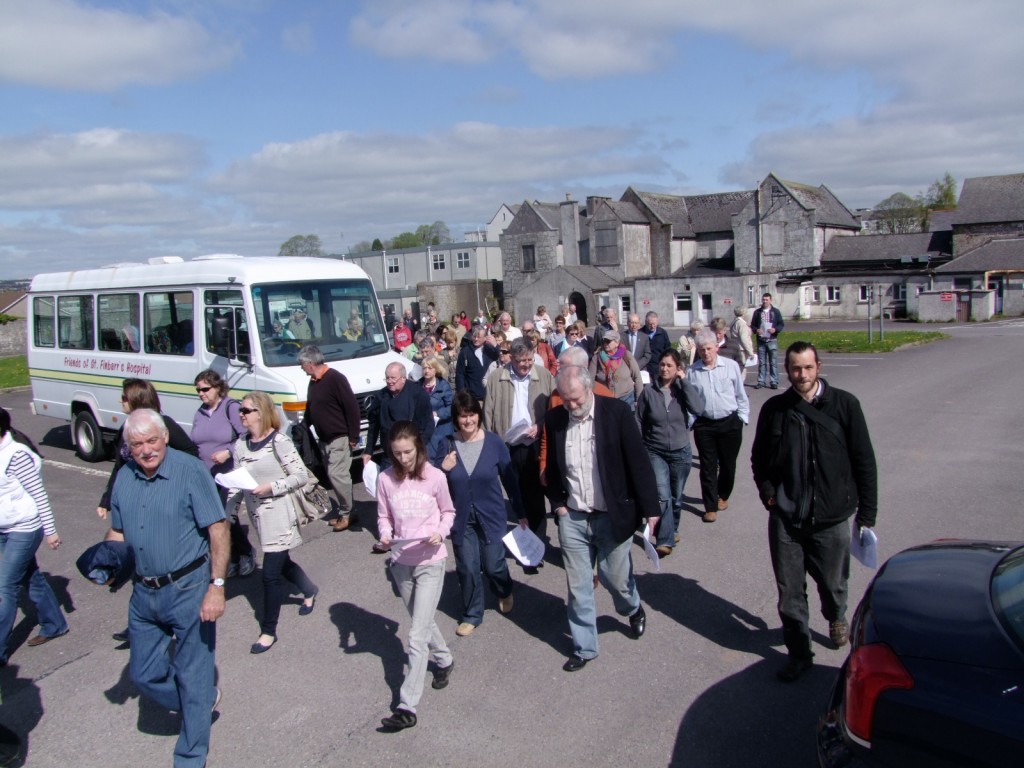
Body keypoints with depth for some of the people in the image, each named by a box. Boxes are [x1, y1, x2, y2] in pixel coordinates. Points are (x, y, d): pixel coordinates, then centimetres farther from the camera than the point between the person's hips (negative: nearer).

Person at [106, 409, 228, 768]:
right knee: (144, 674, 15)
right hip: (143, 593, 6)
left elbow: (218, 529, -16)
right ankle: (203, 699, 41)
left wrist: (217, 586, -21)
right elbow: (118, 532, 16)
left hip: (188, 589, -6)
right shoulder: (124, 478, 4)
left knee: (191, 677, 7)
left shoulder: (190, 471, -15)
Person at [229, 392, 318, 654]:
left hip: (279, 516, -7)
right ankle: (309, 590, 50)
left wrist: (270, 488, -21)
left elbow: (301, 476, -12)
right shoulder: (240, 445, 6)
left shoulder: (279, 443, -14)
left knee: (271, 574, -3)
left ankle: (268, 631, 12)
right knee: (281, 563, 21)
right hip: (257, 515, 7)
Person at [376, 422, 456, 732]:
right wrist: (385, 534, -15)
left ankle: (407, 706, -2)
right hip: (400, 562, 4)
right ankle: (444, 661, 49)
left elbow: (448, 512, 3)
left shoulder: (435, 476, -11)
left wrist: (441, 532, -16)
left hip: (430, 561, -4)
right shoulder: (386, 479, -5)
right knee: (423, 622, 22)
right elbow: (383, 516, 5)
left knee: (417, 635, -6)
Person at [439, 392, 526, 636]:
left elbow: (510, 479, -2)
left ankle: (504, 592, 44)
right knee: (467, 570, 5)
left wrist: (520, 513, 3)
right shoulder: (447, 444, -8)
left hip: (491, 517, -1)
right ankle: (472, 615, 29)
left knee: (493, 565, 8)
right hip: (461, 519, 1)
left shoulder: (494, 443, -11)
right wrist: (443, 468, -21)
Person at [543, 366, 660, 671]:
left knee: (616, 578, 11)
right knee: (578, 587, 9)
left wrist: (649, 508, -9)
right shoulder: (555, 419, -1)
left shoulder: (617, 411, -12)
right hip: (572, 518, 3)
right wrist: (558, 504, 4)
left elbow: (638, 461, -10)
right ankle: (584, 648, 27)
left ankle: (633, 609, 45)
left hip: (613, 516, -3)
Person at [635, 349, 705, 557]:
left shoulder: (684, 389, -4)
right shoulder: (648, 391, -7)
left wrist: (684, 380, -21)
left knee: (676, 497, 15)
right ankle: (665, 540, -8)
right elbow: (639, 422, 1)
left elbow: (698, 408, -24)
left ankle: (671, 531, 38)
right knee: (663, 497, -14)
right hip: (655, 452, -2)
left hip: (680, 452, 2)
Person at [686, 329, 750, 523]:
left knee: (728, 464, 13)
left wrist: (742, 417, 2)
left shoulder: (731, 366, -3)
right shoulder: (692, 371, -3)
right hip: (704, 424, 0)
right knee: (708, 467, 3)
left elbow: (741, 395, 4)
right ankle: (710, 506, 13)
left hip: (730, 423, 0)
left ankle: (723, 496, 37)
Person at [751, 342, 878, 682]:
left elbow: (864, 461, -2)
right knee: (790, 593, 7)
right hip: (785, 518, 1)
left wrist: (866, 513, -2)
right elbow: (759, 458, 13)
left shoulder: (844, 405, -6)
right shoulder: (774, 409, 0)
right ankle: (798, 653, 27)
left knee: (833, 584, 18)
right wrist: (767, 491, -2)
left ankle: (836, 617, 51)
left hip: (831, 517, -1)